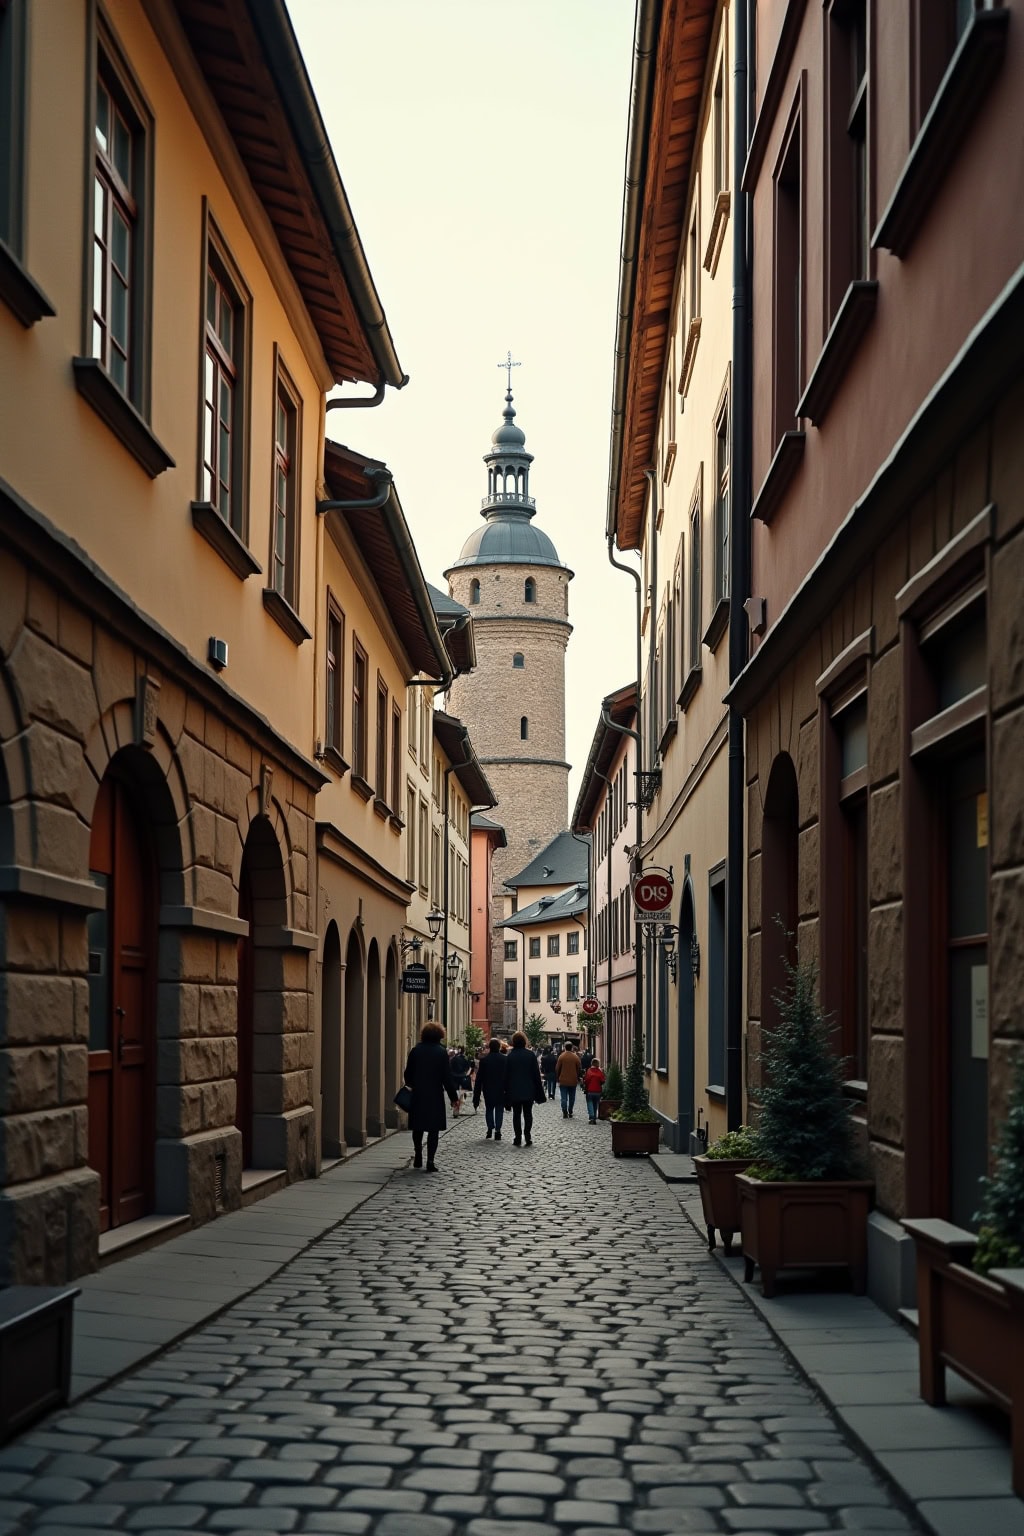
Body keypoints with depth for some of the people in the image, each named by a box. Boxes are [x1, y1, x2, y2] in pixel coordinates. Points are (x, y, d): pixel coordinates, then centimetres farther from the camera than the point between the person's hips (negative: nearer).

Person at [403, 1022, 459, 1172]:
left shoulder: (415, 1050, 2)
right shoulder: (441, 1052, -6)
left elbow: (408, 1074, 7)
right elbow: (447, 1077, -7)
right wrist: (453, 1097, -1)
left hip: (417, 1095, 3)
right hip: (435, 1096, -3)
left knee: (418, 1127, 16)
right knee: (434, 1128, 1)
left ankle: (418, 1158, 22)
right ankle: (430, 1161, -4)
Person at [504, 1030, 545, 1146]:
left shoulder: (510, 1056, -5)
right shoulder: (530, 1055, -4)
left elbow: (506, 1075, -2)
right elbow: (536, 1073, -2)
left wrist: (507, 1091, 6)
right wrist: (539, 1092, 5)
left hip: (514, 1091, 0)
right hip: (529, 1091, 0)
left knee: (516, 1114, 6)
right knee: (528, 1114, 8)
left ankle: (517, 1138, 2)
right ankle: (528, 1138, 1)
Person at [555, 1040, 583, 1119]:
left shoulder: (561, 1057, -8)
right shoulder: (575, 1057, -4)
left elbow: (557, 1069, -3)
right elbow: (579, 1069, 2)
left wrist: (558, 1078, 10)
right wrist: (578, 1078, 15)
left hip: (563, 1081, -1)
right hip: (573, 1081, 2)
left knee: (564, 1098, 1)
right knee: (572, 1098, 12)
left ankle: (565, 1113, -6)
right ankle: (570, 1113, 13)